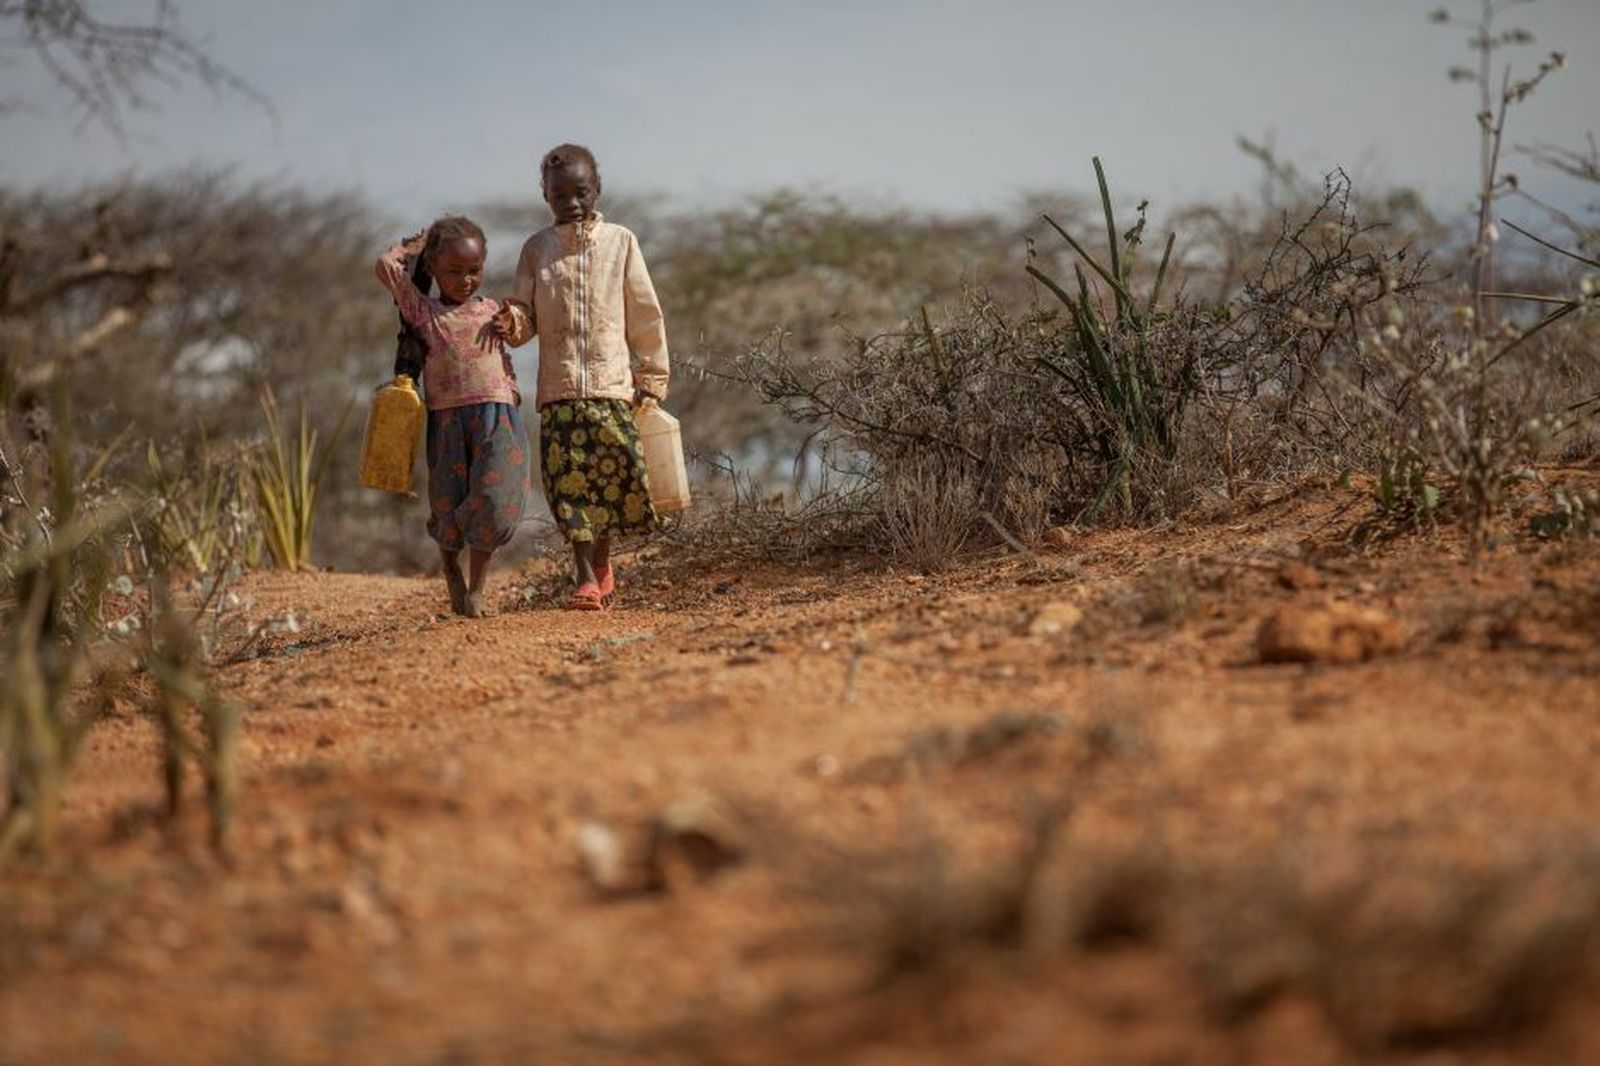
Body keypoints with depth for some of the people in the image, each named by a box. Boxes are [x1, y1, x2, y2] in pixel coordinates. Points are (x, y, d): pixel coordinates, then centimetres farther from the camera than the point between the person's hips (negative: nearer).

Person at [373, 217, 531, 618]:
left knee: (492, 502, -11)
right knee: (448, 508, 5)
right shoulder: (423, 311, 5)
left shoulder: (491, 310, 14)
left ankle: (476, 590, -2)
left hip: (496, 418, 1)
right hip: (447, 419, -1)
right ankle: (454, 585, 25)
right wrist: (419, 241, 10)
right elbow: (387, 266, -3)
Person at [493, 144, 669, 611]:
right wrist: (512, 322, -15)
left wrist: (652, 376, 7)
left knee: (618, 469, -4)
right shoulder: (537, 249, 8)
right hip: (558, 386, 1)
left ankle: (601, 559, 17)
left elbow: (644, 314, 8)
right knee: (567, 478, -8)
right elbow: (526, 312, 9)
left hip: (612, 383, 0)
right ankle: (585, 575, -4)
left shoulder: (619, 241, 5)